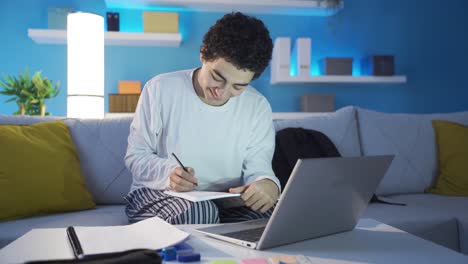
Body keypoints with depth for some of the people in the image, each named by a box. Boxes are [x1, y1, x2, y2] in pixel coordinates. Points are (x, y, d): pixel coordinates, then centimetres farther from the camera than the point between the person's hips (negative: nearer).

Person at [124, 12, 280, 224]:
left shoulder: (258, 107, -1)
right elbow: (135, 155, -3)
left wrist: (267, 184, -29)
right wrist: (168, 172, -25)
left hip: (225, 202, 3)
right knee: (197, 212, -38)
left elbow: (258, 166, -3)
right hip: (159, 193, -3)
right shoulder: (160, 90, -8)